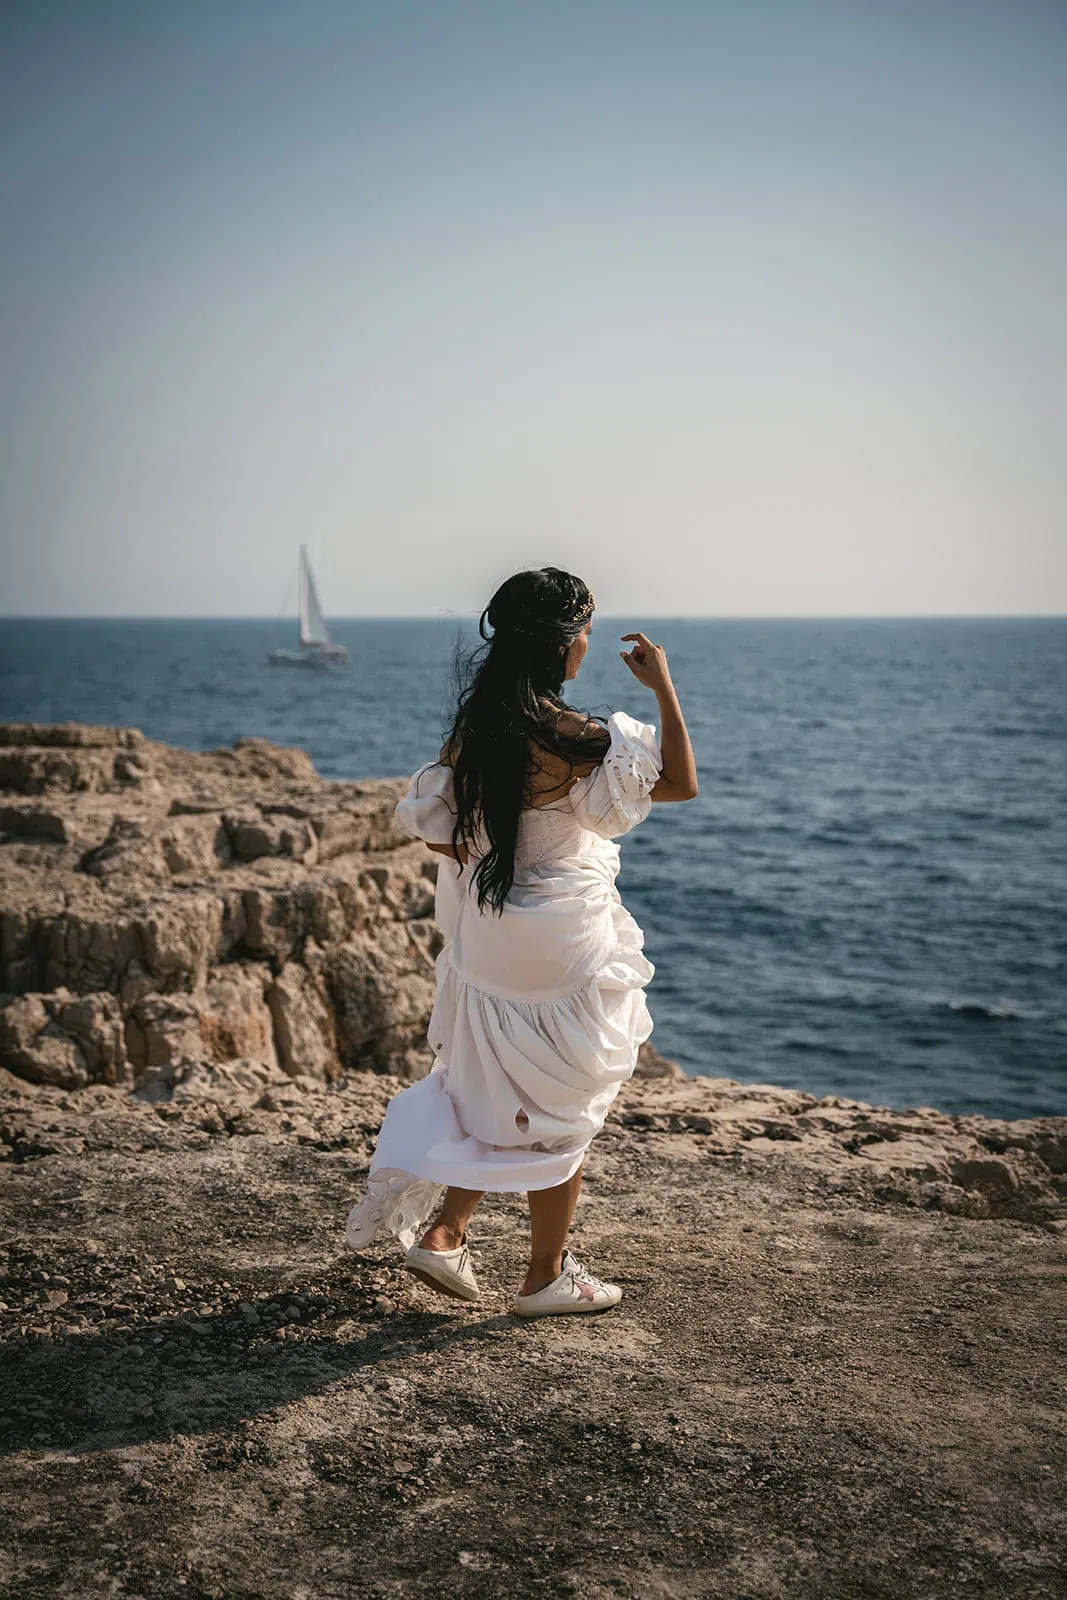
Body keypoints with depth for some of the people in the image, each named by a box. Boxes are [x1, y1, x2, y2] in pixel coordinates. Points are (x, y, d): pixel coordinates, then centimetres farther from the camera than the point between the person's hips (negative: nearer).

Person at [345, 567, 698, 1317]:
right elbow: (682, 782, -17)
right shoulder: (574, 737, -22)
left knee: (497, 1091, 24)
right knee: (560, 1111, 9)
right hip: (563, 941, -6)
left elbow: (430, 825, 2)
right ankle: (547, 1276, 21)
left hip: (485, 936, 7)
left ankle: (441, 1230, 19)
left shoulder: (472, 724, -3)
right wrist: (664, 686, -10)